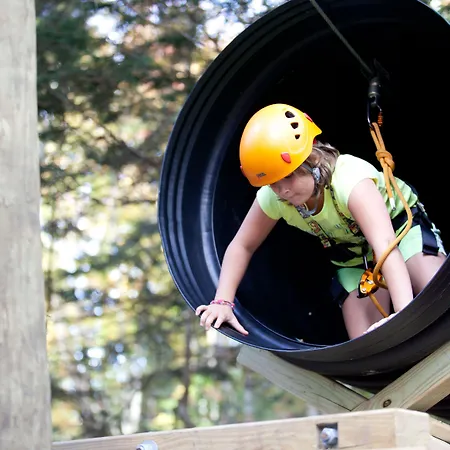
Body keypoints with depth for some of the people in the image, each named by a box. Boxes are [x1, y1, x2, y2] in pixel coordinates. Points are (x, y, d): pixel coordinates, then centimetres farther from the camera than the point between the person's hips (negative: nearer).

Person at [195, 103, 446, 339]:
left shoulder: (350, 180, -39)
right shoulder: (272, 198, -22)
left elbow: (385, 246, -50)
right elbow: (242, 246, -7)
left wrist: (406, 313, -63)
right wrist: (223, 301, -21)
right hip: (354, 259, 5)